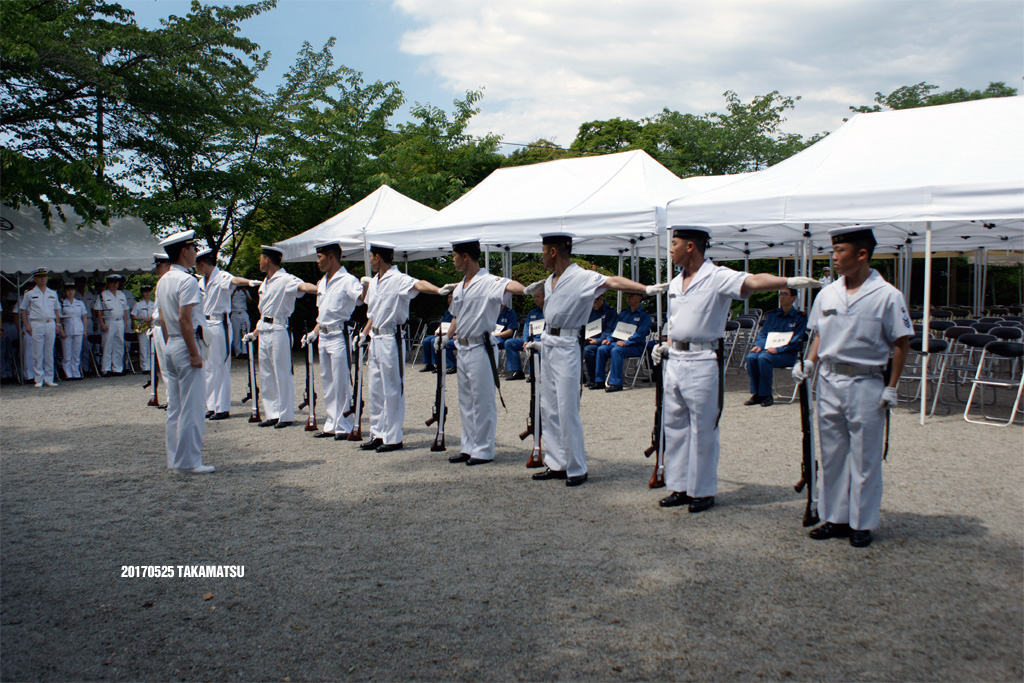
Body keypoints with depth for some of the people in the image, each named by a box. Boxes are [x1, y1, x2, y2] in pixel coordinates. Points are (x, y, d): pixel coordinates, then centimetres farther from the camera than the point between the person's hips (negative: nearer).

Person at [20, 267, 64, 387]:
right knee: (38, 354, -2)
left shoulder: (53, 294, 14)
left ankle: (49, 379, 10)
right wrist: (26, 326, -3)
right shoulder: (29, 294, 5)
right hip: (36, 325, -2)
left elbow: (57, 310, 19)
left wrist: (58, 324, 11)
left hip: (50, 324, 3)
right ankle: (39, 379, 4)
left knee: (49, 354, 5)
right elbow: (23, 310, 6)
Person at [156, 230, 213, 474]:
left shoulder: (163, 281, 14)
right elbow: (185, 319, -21)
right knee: (191, 407, -4)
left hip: (171, 347, 9)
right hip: (185, 346, -9)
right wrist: (194, 353, -19)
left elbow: (162, 319, 17)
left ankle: (174, 460, 18)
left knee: (175, 407, 13)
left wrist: (169, 346, 21)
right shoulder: (187, 281, -15)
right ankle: (188, 462, -1)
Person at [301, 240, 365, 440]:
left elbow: (362, 298, -26)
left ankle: (344, 427, 4)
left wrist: (367, 287, -46)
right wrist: (314, 332, 19)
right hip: (323, 337, 9)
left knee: (341, 383, -4)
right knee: (328, 382, 12)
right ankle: (331, 425, 20)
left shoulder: (347, 280, -10)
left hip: (339, 336, -9)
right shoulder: (322, 282, 16)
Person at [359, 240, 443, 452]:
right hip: (375, 339, 9)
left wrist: (440, 290, -49)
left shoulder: (398, 279, -12)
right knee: (375, 390, 14)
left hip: (391, 338, -9)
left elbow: (418, 285, -32)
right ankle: (378, 434, 23)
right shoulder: (373, 282, 15)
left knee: (392, 391, -3)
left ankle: (393, 438, 5)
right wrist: (364, 334, 17)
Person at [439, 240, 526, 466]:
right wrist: (447, 336, 16)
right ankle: (469, 447, 24)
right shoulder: (459, 287, 13)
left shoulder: (488, 282, -13)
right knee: (465, 401, 15)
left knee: (483, 401, -1)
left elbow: (509, 286, -33)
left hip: (481, 348, -9)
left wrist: (526, 289, -53)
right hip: (463, 348, 9)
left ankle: (483, 450, 8)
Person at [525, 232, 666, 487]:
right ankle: (556, 465, 21)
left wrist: (646, 289, -39)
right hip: (548, 345, 9)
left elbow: (612, 281, -27)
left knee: (567, 411, -7)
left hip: (566, 347, -9)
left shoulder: (581, 277, -13)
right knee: (548, 409, 11)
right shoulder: (549, 281, 12)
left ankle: (577, 469, 5)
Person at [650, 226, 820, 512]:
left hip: (703, 362, -8)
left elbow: (752, 282, -25)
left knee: (703, 430, 0)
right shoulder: (675, 283, 16)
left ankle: (703, 491, 11)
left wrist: (788, 281, -40)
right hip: (675, 360, 8)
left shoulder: (718, 277, -9)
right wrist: (666, 346, 10)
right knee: (675, 426, 11)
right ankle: (680, 487, 22)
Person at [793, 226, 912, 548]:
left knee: (865, 458, 3)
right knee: (832, 454, 11)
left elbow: (901, 343, -5)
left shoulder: (887, 296, -8)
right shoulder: (827, 294, 6)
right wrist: (808, 362, 0)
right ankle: (835, 518, 22)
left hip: (866, 384, -5)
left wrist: (891, 387, -7)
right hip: (829, 381, 5)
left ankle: (862, 523, 15)